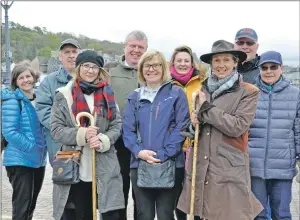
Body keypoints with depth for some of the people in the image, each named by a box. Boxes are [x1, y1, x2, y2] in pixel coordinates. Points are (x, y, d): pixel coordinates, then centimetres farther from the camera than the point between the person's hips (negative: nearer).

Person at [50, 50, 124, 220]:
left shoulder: (107, 94, 8)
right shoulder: (64, 95, 1)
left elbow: (117, 125, 5)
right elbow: (56, 129, -3)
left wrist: (102, 141, -15)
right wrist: (81, 134, -19)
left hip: (105, 169, 1)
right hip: (75, 169, -1)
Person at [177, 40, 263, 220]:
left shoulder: (248, 92, -2)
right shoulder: (203, 89, 12)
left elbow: (237, 127, -13)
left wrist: (206, 106, -9)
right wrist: (194, 122, -5)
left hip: (230, 169, -4)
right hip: (200, 166, 4)